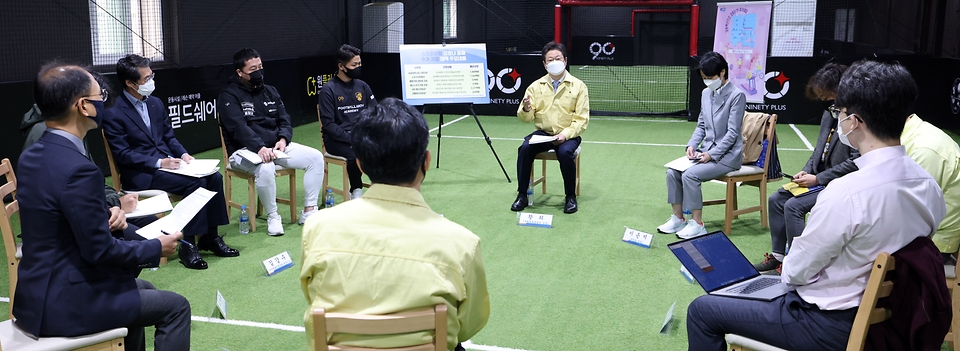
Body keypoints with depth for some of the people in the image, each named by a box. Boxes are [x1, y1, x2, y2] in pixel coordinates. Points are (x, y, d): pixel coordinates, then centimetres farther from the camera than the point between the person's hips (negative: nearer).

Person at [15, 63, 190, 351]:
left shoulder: (32, 156, 3)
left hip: (42, 290, 10)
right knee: (175, 307, 3)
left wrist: (105, 214, 13)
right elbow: (100, 250, -21)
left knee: (142, 289, 28)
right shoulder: (77, 169, -27)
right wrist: (157, 248, -8)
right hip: (64, 302, -10)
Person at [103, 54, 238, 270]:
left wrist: (182, 154, -3)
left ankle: (210, 236, -3)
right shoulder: (113, 114, -10)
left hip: (166, 162, 7)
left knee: (213, 177, -13)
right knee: (196, 183, -27)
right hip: (141, 173, -7)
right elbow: (123, 154, -14)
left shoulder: (156, 103, 11)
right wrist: (158, 162, -22)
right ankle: (189, 244, -19)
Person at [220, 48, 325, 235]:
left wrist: (283, 139, -13)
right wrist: (259, 148, -35)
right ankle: (272, 217, -17)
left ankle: (309, 211, -4)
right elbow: (238, 128, -20)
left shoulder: (270, 92, 15)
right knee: (266, 168, -39)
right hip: (245, 150, -6)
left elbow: (284, 120, 10)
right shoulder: (229, 95, -6)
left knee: (315, 157, -10)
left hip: (275, 147, 7)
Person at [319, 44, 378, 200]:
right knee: (355, 155, -33)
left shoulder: (363, 86, 11)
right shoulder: (328, 90, -4)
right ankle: (356, 193, -10)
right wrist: (350, 138, -19)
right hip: (337, 140, -4)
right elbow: (328, 124, -9)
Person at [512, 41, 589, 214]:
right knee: (524, 149, -26)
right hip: (542, 133, 2)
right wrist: (526, 109, -22)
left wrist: (565, 135, -22)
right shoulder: (536, 86, 5)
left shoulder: (578, 86, -1)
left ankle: (570, 197, -12)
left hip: (568, 135, -2)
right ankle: (522, 195, -12)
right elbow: (526, 119, 3)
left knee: (565, 152, -33)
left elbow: (581, 120, -6)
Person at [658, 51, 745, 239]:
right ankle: (678, 219, -1)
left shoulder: (736, 95, -12)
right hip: (706, 150, 7)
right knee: (672, 171, -12)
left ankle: (697, 224, -15)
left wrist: (711, 154, -20)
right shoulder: (706, 93, 8)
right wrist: (692, 145, -3)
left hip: (727, 155, -7)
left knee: (690, 175, -26)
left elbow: (732, 133, -15)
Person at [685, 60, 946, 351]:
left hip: (831, 328, -8)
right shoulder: (928, 186, -6)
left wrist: (788, 268, 5)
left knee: (702, 310, 2)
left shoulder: (847, 193, -30)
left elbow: (796, 272, -17)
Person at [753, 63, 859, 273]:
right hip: (819, 178, 10)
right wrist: (806, 171, -1)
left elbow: (855, 162, -24)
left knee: (793, 206, -22)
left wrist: (817, 179, -21)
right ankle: (778, 255, 11)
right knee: (776, 199, 4)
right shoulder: (829, 114, 9)